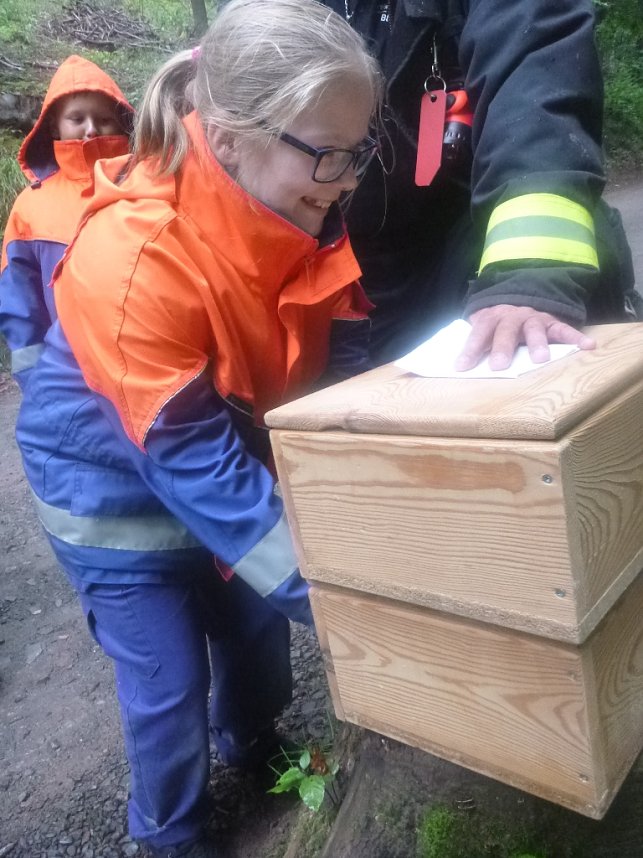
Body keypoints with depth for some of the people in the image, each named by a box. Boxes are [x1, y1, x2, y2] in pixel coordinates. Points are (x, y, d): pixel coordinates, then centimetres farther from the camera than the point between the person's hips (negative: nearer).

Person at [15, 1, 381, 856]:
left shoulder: (302, 214, -15)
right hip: (115, 478, -5)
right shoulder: (131, 256, -35)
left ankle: (253, 746, 52)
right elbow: (189, 459, -34)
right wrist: (327, 587, -35)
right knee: (167, 680, 6)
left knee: (258, 624, 20)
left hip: (225, 445, 6)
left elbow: (343, 361, -10)